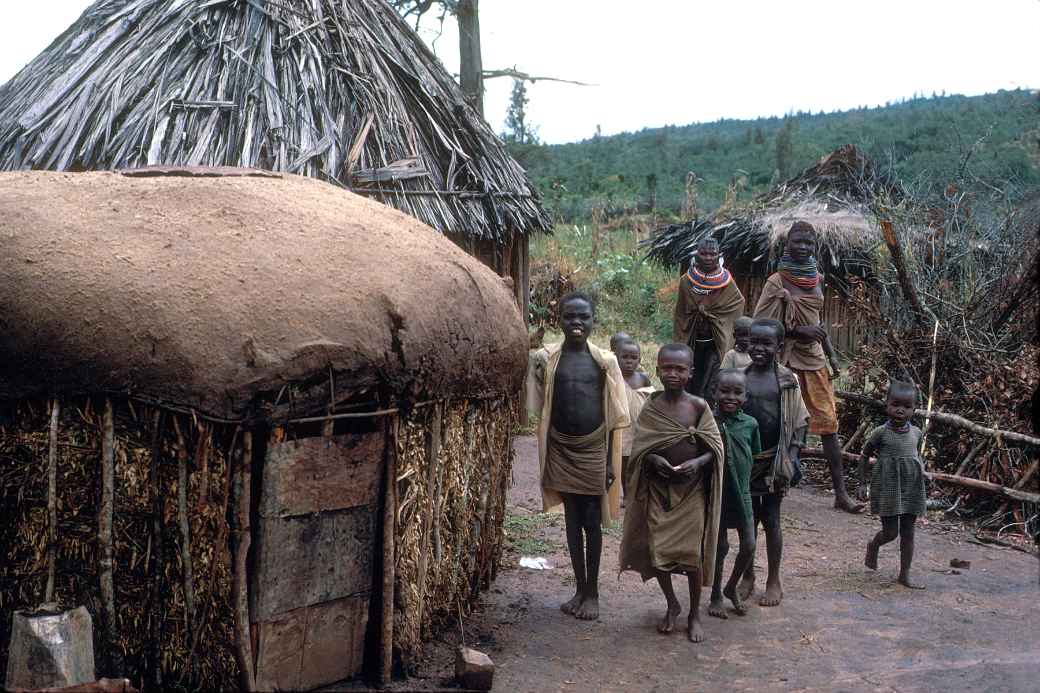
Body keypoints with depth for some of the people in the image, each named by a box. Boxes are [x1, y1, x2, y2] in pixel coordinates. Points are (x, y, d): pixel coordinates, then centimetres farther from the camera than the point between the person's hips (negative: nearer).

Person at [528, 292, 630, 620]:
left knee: (592, 522, 5)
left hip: (594, 450, -1)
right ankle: (579, 588, 21)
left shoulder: (604, 360, -3)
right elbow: (540, 408, 2)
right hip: (561, 451, 1)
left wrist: (611, 460, -4)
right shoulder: (547, 358, -2)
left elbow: (615, 416, -2)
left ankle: (593, 591, 17)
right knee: (572, 520, 10)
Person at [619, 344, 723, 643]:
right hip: (658, 487, 2)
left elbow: (716, 449, -3)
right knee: (656, 551, 4)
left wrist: (697, 462, -21)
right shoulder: (650, 408, -2)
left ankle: (694, 613, 19)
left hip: (691, 488, -1)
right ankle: (671, 604, 29)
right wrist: (654, 459, -19)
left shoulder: (698, 407, -6)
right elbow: (639, 448, 1)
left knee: (692, 553, -1)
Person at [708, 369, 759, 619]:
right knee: (720, 546, 6)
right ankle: (716, 596, 24)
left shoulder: (750, 424, -3)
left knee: (749, 546, 4)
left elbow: (755, 457, 7)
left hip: (742, 493, 3)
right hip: (717, 494, -3)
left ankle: (732, 587, 28)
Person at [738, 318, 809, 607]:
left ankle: (774, 581, 16)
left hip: (773, 461, -3)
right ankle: (748, 576, 23)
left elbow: (798, 423, -3)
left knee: (771, 519, 4)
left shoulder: (786, 380, -4)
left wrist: (790, 459, -10)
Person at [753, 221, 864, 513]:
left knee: (829, 424, 1)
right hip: (787, 360, -5)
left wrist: (830, 354, 20)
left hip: (814, 359, 5)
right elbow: (760, 322, -12)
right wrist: (798, 331, -17)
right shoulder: (777, 282, -8)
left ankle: (841, 492, 2)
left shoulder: (817, 279, 10)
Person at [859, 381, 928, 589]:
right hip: (887, 488, -4)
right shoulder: (880, 433, -9)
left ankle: (905, 575, 14)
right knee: (890, 532, -2)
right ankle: (873, 545, 31)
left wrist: (921, 468, 4)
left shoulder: (916, 433, 4)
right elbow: (865, 456, 2)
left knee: (908, 533, 6)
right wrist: (862, 483, 0)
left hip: (911, 488, 4)